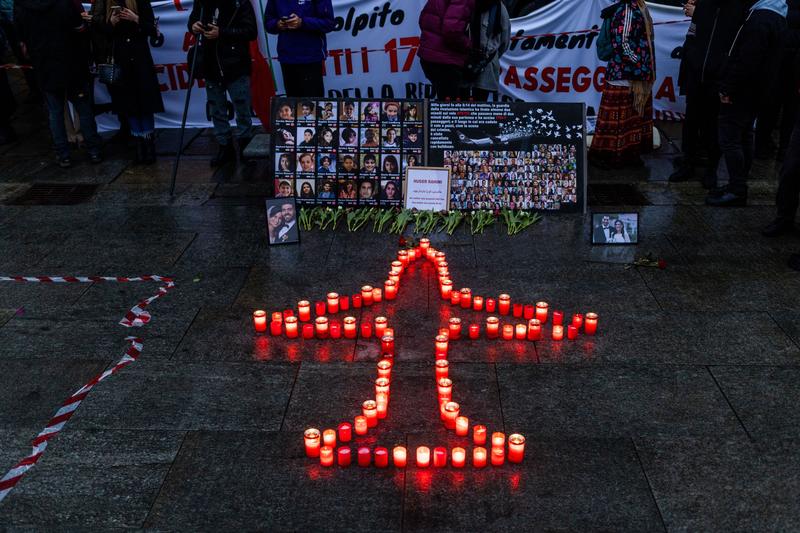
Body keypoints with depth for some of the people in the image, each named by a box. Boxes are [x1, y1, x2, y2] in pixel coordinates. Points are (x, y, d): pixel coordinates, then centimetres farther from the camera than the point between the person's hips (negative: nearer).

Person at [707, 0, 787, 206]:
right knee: (744, 137, 14)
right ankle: (738, 185, 22)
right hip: (755, 91, 10)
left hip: (741, 92, -10)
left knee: (729, 139, -5)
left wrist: (728, 89, -17)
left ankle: (737, 190, -2)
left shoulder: (760, 19, -20)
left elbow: (746, 61, -24)